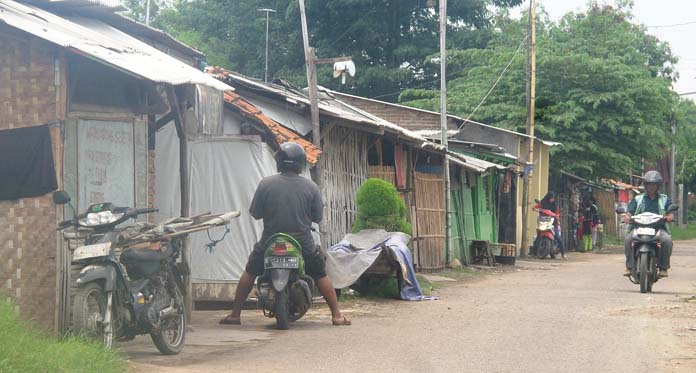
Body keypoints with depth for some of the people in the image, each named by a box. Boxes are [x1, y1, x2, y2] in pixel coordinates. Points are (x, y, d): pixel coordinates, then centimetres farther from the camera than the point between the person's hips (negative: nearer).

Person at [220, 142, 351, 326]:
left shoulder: (266, 184, -8)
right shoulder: (311, 187, -6)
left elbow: (255, 213, -3)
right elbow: (318, 217, 0)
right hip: (303, 244, 0)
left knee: (250, 272, 20)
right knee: (321, 276, 17)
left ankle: (235, 314, 20)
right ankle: (336, 315, 11)